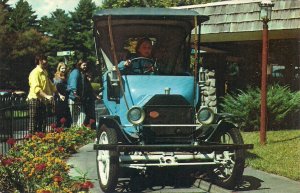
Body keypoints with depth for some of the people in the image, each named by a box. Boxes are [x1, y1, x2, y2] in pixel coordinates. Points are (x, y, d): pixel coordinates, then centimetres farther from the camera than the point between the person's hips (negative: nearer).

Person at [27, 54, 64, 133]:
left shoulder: (44, 73, 17)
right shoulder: (35, 73, -12)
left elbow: (51, 85, 24)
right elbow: (36, 88, -24)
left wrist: (59, 94, 16)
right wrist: (46, 96, -33)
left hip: (42, 101, 9)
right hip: (35, 100, -9)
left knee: (43, 123, 10)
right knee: (34, 124, -7)